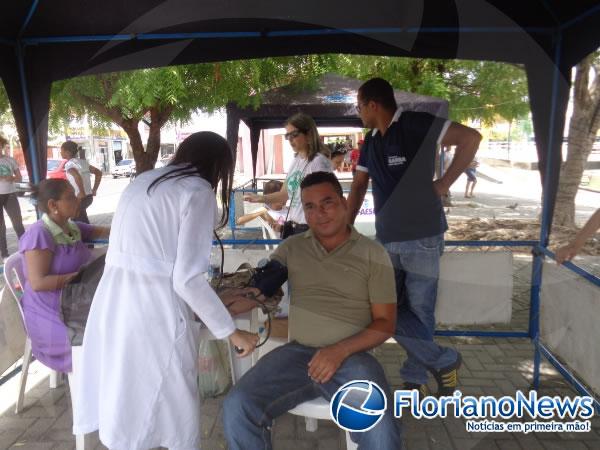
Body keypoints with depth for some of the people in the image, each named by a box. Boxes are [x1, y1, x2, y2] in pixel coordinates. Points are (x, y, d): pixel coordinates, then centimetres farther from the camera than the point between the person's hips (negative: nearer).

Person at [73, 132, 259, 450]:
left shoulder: (142, 181, 18)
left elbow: (142, 253, 15)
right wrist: (231, 332, -5)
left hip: (112, 300, 8)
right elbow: (188, 278, -14)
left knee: (124, 402, 23)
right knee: (176, 411, 10)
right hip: (153, 310, -8)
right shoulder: (198, 191, -6)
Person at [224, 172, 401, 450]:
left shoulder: (373, 254, 4)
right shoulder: (292, 247, 12)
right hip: (298, 352, 3)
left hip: (352, 357, -2)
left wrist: (341, 350, -15)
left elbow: (385, 322, 2)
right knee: (237, 407, -20)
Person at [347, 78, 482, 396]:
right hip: (386, 240, 7)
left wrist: (444, 184, -11)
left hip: (422, 239, -7)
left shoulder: (417, 125, -9)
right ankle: (443, 361, 21)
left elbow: (471, 138, -12)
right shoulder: (369, 144, 12)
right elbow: (358, 188, 16)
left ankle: (415, 378, 20)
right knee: (388, 311, 7)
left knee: (418, 312, 2)